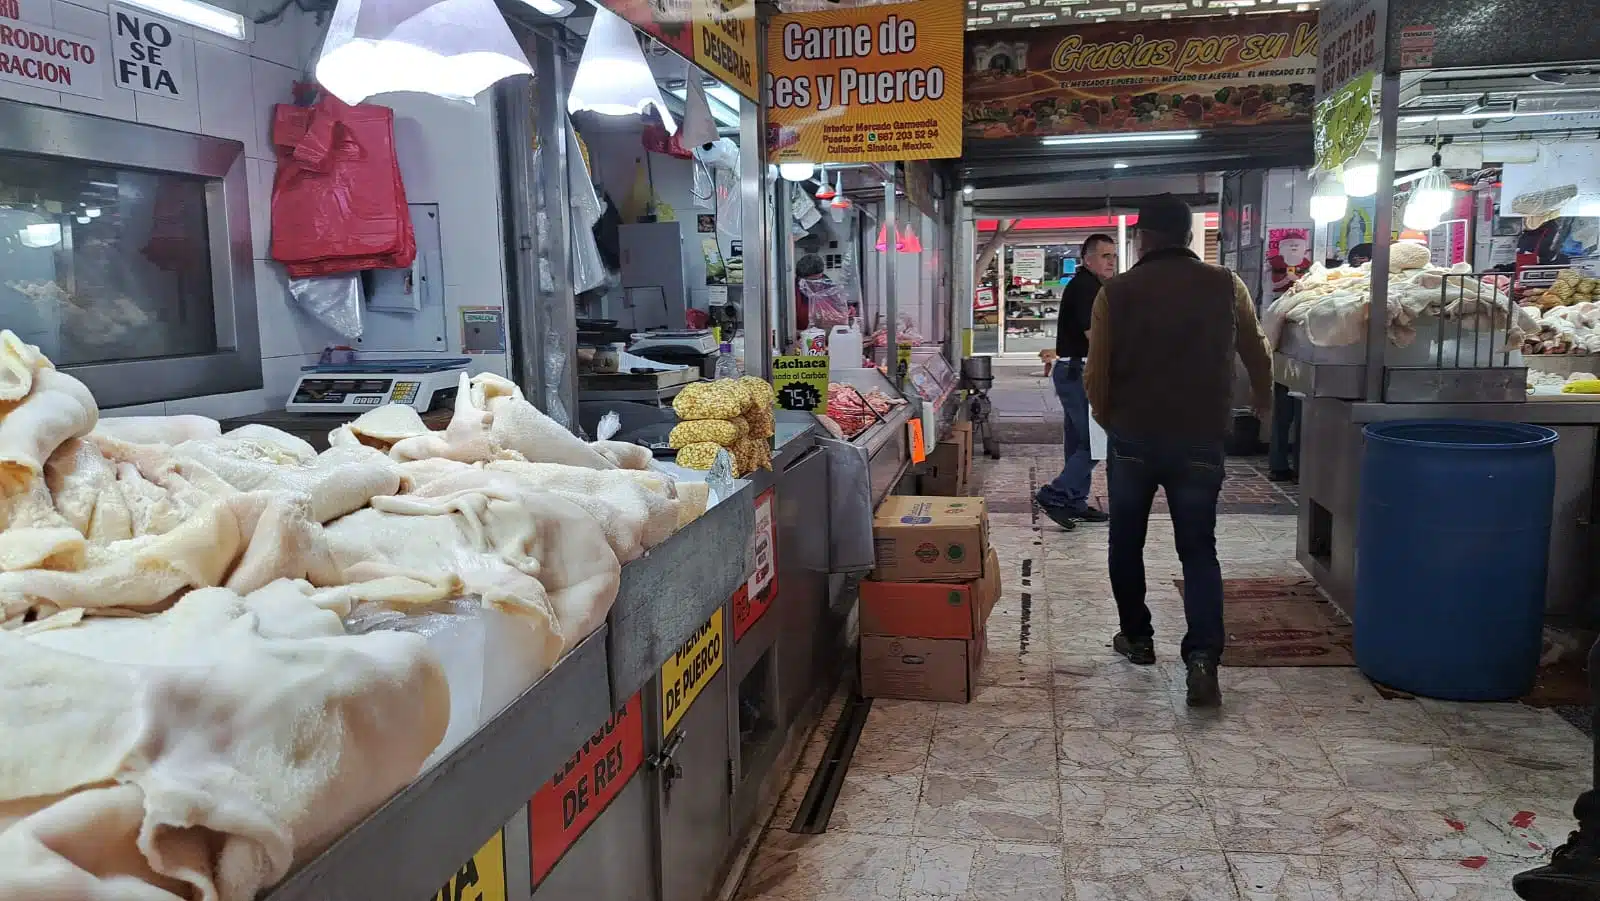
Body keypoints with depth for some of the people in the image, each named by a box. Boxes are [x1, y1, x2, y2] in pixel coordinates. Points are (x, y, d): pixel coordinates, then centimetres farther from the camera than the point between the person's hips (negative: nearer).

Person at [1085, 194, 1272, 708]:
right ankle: (1203, 659, -6)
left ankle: (1137, 637, 30)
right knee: (1199, 550, 8)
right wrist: (1263, 401, 34)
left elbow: (1096, 375, -3)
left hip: (1133, 439, 0)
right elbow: (1257, 355, 14)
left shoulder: (1117, 292, -5)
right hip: (1201, 441, 1)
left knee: (1127, 542, 19)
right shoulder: (1226, 286, -1)